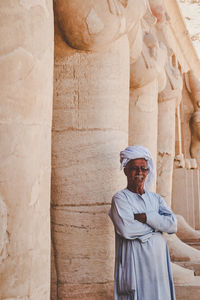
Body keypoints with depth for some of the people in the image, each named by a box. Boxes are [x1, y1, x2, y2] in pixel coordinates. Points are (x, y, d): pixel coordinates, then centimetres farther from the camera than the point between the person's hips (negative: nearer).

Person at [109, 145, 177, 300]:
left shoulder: (156, 198, 13)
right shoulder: (120, 198, -3)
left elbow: (173, 225, -2)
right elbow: (126, 229, -19)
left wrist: (144, 217, -13)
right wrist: (157, 224, -7)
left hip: (159, 262, 5)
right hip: (134, 262, -5)